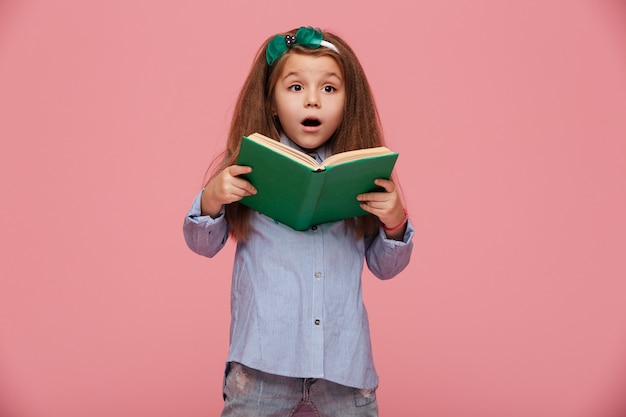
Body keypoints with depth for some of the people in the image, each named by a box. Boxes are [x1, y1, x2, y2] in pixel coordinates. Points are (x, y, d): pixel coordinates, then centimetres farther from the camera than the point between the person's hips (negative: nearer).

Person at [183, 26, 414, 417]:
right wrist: (211, 201, -13)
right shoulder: (248, 167, -2)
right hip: (264, 357, -1)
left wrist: (395, 222, -10)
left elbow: (385, 267, 8)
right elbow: (203, 244, 6)